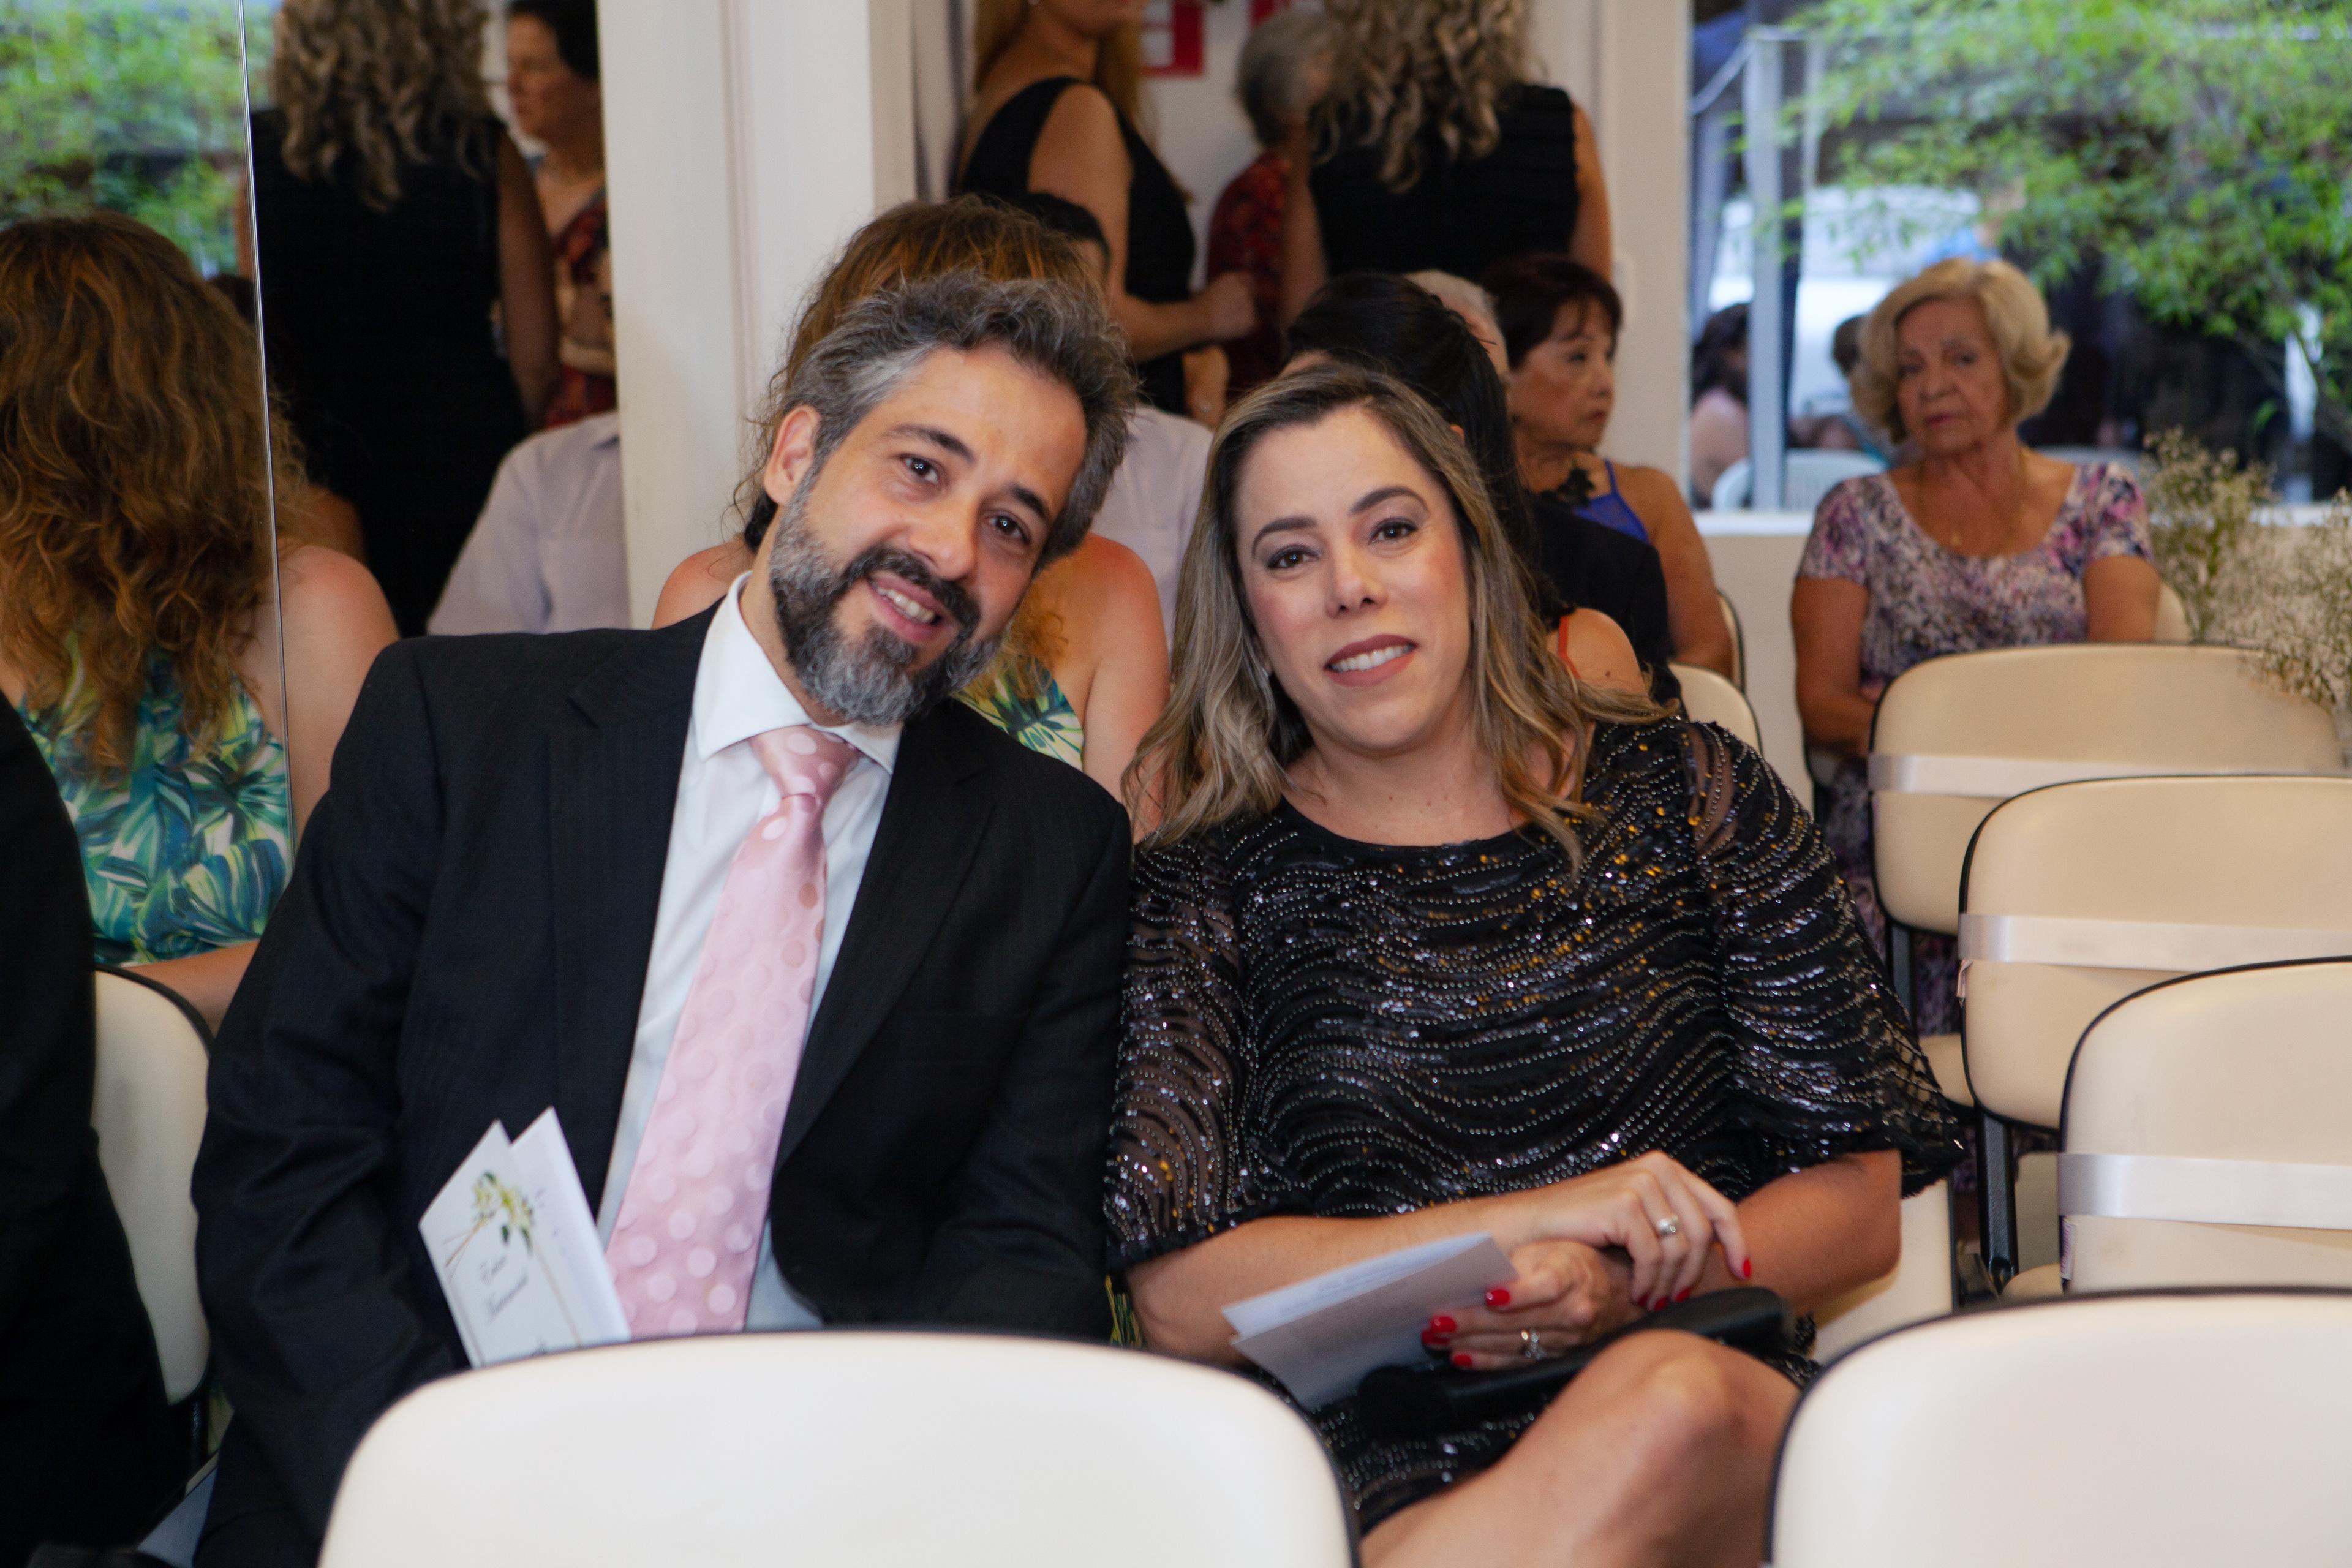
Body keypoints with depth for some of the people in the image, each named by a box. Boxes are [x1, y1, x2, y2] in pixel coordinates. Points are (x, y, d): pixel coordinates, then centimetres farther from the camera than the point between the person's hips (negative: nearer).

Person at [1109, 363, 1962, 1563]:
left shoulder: (1682, 794, 13)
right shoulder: (1202, 891, 10)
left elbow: (1858, 1206, 10)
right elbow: (1180, 1300, -1)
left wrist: (1614, 1290, -9)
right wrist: (1534, 1218, -10)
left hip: (1714, 1428, 3)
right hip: (1375, 1464, -2)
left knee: (1675, 1399, -36)